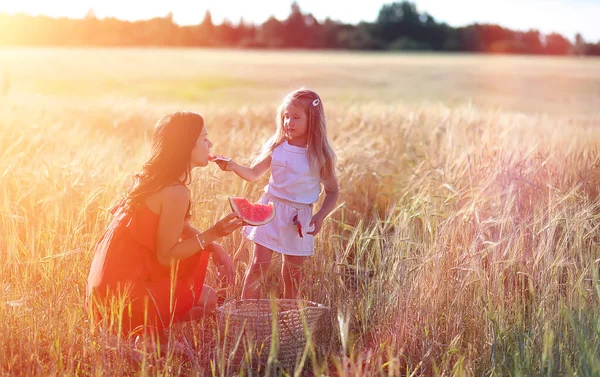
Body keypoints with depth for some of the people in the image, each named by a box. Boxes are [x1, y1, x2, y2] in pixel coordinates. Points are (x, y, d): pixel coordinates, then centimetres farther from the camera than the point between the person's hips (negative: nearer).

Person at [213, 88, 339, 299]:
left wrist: (321, 216, -15)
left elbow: (332, 191, 1)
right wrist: (234, 167, -12)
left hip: (300, 218, -1)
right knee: (259, 265, -2)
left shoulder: (321, 156, -6)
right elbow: (253, 174, 8)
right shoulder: (276, 147, 0)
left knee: (293, 272, 9)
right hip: (271, 211, 1)